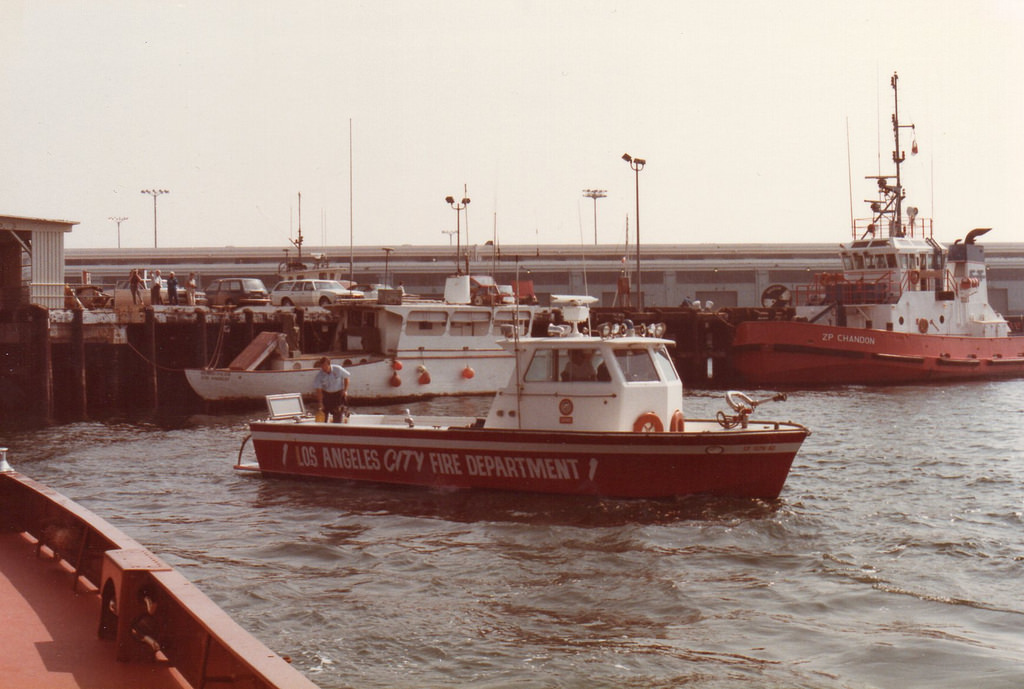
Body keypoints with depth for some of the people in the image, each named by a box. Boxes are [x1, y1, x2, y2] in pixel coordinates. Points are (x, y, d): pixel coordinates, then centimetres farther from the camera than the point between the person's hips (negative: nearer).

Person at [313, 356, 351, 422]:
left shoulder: (338, 369, -17)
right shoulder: (319, 375, -16)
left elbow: (346, 378, 1)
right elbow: (319, 390, -13)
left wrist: (345, 390, -7)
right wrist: (320, 404, -16)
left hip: (338, 394, -1)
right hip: (326, 394, 1)